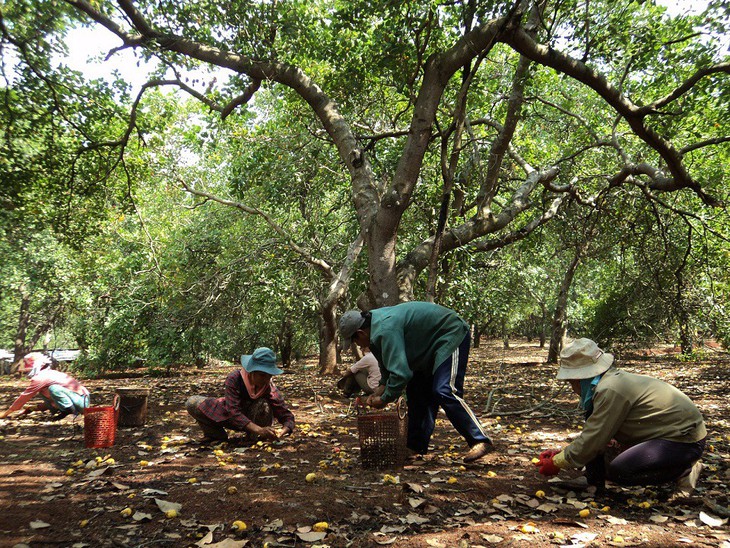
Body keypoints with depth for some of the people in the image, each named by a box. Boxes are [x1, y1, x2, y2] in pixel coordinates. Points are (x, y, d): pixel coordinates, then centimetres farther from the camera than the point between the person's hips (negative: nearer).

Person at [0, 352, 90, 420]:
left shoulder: (40, 377, -8)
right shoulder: (48, 374, 18)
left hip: (81, 401, -9)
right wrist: (30, 409, 20)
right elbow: (49, 400, 25)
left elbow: (24, 397, -1)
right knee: (42, 393, 13)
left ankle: (69, 410, -13)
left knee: (54, 388, -27)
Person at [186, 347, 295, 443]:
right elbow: (233, 411, -38)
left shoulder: (270, 389, -26)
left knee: (264, 405, -35)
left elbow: (288, 416, -25)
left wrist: (282, 431, -49)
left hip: (252, 418, -1)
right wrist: (258, 429, -52)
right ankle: (217, 435, 0)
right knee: (192, 403, -18)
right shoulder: (234, 378, -29)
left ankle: (254, 438, -10)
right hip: (229, 416, 1)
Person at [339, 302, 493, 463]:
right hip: (432, 343, 11)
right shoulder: (375, 324, 2)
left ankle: (480, 440, -12)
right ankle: (416, 446, 14)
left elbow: (400, 373, -35)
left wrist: (384, 400, -20)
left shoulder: (385, 330, -31)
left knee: (444, 392, -21)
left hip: (452, 335, -11)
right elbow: (389, 362, 16)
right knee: (416, 391, 8)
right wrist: (381, 388, 4)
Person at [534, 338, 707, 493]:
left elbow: (592, 442, -23)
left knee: (617, 471, -23)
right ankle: (594, 484, 5)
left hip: (686, 441, -10)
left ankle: (685, 470, -4)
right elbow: (592, 435, 12)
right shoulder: (611, 380, 6)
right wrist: (561, 452, 6)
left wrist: (556, 463, -11)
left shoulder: (611, 390, -26)